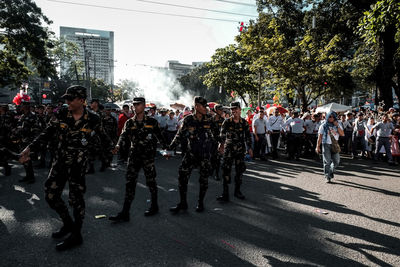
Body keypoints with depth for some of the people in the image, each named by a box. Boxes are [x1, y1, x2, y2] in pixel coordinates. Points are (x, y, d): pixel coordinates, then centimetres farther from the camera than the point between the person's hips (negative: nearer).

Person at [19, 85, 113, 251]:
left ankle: (76, 236, 20)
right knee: (51, 195, 8)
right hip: (60, 161, 4)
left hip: (78, 164, -4)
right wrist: (30, 148, -9)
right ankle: (68, 224, 33)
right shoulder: (61, 115, -1)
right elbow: (47, 133, 1)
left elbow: (102, 135, 9)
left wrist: (112, 147, 22)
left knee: (76, 199, 3)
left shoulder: (92, 119, -8)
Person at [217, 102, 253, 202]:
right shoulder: (227, 122, 0)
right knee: (226, 170, -6)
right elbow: (222, 134, -11)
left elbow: (247, 136, 12)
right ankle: (225, 194, -2)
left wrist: (249, 148, 6)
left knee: (240, 170, 8)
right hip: (229, 149, -2)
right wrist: (221, 143, -28)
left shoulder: (244, 122, 6)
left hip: (240, 149, 2)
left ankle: (237, 191, 25)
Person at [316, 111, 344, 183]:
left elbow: (342, 134, -3)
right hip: (326, 145, -3)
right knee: (327, 162, -4)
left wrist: (337, 126, -11)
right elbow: (320, 137, 2)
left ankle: (331, 171, 30)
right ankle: (327, 177, 4)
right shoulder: (323, 126, 2)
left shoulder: (338, 125, 10)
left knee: (336, 161, 3)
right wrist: (318, 147, -2)